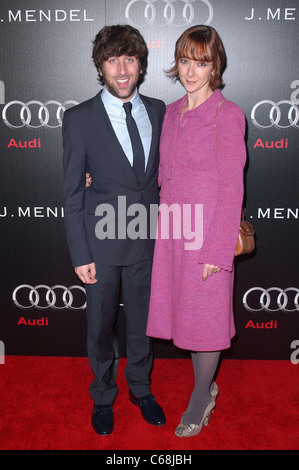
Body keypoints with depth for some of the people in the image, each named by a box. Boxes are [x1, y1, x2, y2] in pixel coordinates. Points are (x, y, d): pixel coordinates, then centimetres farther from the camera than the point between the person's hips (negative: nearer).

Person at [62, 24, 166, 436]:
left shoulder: (158, 111, 2)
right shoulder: (79, 119, -8)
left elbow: (162, 174, 9)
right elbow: (72, 193, -7)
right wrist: (80, 254, -10)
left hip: (148, 240, 3)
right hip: (103, 245, -2)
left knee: (142, 321, 18)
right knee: (101, 325, 14)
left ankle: (141, 387, 43)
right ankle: (103, 397, 39)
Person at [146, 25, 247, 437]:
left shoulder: (227, 114, -10)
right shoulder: (172, 112, 10)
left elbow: (232, 188, -12)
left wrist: (217, 251, -15)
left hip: (209, 232, -6)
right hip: (173, 230, 6)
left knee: (206, 314, 7)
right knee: (184, 309, 14)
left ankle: (200, 400, 29)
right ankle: (207, 385, 37)